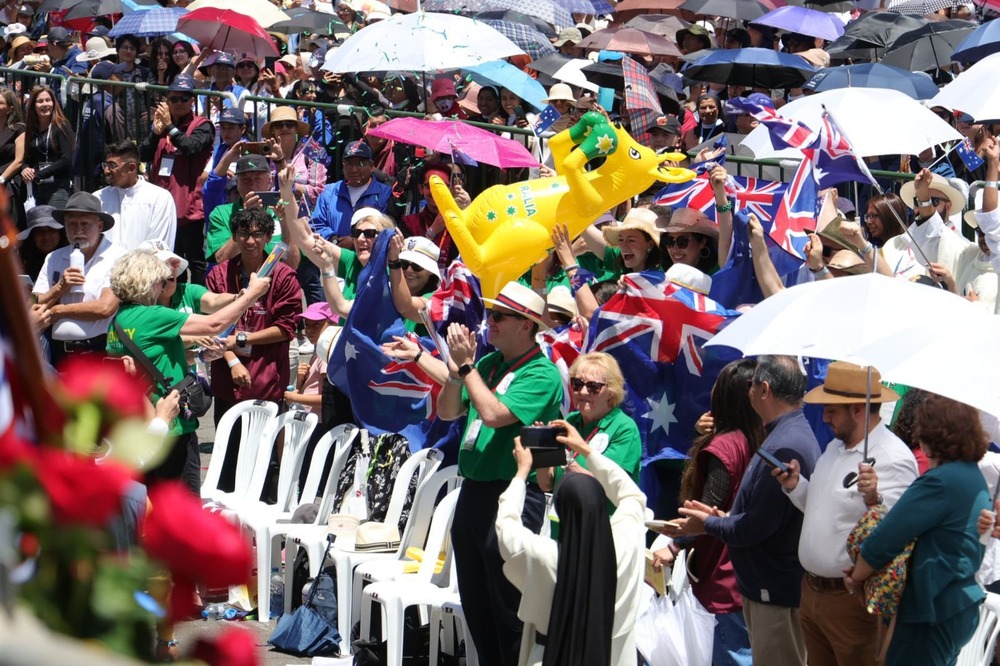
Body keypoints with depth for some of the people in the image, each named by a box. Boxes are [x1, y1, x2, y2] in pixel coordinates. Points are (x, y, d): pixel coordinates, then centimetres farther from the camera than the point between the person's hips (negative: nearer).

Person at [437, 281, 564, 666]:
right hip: (473, 490, 8)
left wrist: (466, 365, -16)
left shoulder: (542, 374, -13)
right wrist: (456, 370, -6)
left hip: (510, 496, -8)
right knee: (474, 601, 15)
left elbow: (494, 413, -24)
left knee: (507, 606, -2)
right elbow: (448, 412, 10)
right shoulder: (489, 362, 11)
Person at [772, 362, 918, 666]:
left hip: (852, 600, -9)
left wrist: (874, 499, -42)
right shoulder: (835, 448, 12)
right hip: (812, 592, 9)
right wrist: (796, 486, 4)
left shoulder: (893, 459, -18)